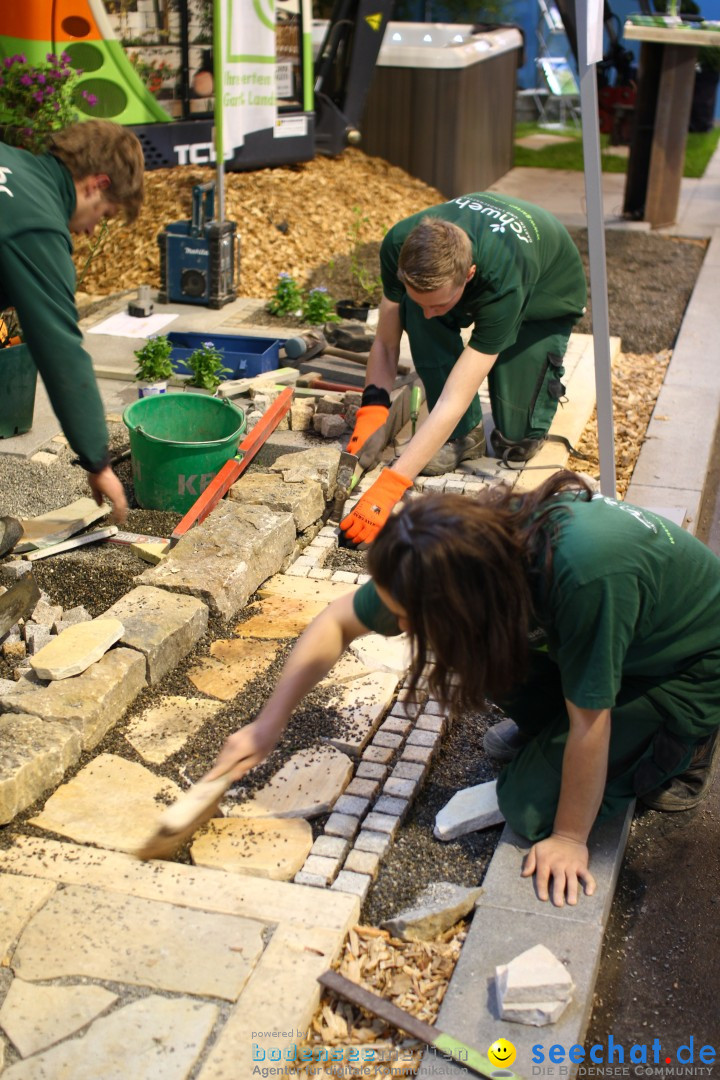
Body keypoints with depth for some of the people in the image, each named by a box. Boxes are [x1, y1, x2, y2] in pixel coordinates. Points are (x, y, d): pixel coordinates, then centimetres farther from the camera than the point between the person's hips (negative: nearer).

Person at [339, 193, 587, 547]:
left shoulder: (503, 285, -47)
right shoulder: (400, 245, -34)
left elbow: (452, 404, -49)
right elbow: (386, 342, -20)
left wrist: (388, 488, -56)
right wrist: (372, 408, -37)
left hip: (548, 295, -4)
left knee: (514, 443, -13)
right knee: (414, 310, -31)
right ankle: (465, 436, -13)